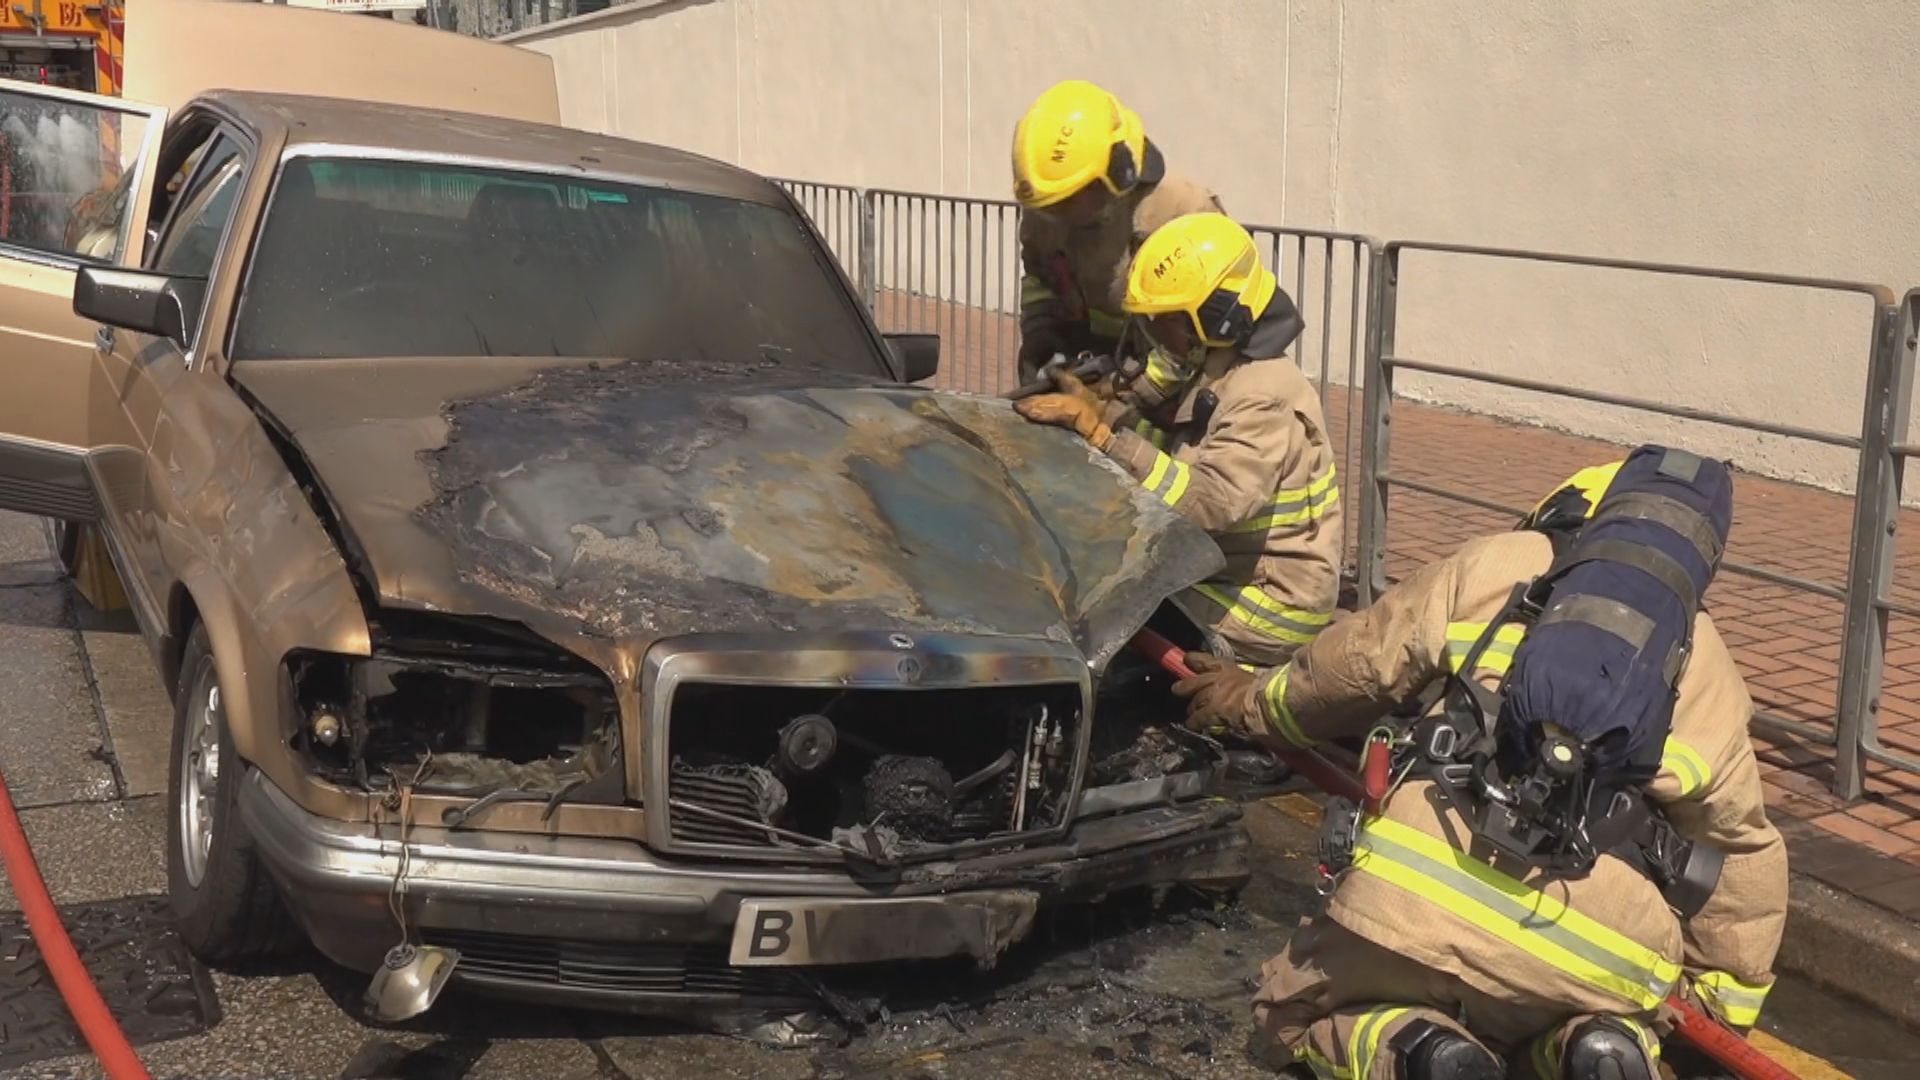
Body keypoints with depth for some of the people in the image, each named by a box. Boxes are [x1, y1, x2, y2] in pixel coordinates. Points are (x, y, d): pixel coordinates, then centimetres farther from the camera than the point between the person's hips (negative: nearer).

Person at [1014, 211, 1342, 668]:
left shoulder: (1264, 400, -22)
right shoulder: (1213, 376, 10)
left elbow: (1207, 501, -34)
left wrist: (1099, 430, -34)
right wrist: (1097, 408, -7)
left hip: (1270, 608, -9)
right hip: (1228, 575, 10)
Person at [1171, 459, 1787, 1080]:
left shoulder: (1495, 563, 11)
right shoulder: (1707, 660, 21)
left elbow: (1359, 667, 13)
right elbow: (1743, 847, 23)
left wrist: (1252, 703, 32)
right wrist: (1729, 994, 33)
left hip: (1424, 893, -3)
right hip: (1598, 953, 3)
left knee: (1293, 1016, 24)